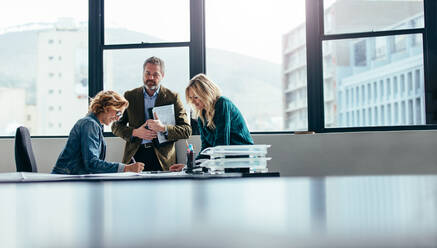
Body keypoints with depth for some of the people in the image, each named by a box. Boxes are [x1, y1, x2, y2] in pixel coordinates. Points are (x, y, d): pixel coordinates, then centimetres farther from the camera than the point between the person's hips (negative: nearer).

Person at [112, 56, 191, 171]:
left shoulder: (172, 97, 5)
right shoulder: (129, 96, 11)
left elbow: (187, 130, 1)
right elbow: (116, 126, 12)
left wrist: (164, 128, -16)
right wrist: (134, 132, -7)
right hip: (135, 154, 1)